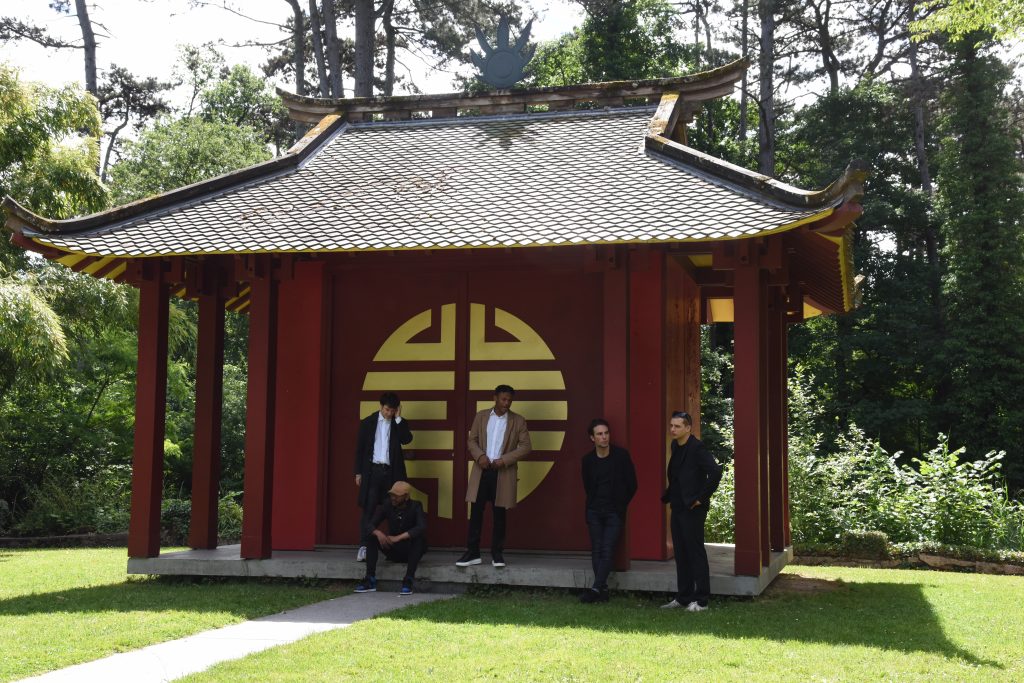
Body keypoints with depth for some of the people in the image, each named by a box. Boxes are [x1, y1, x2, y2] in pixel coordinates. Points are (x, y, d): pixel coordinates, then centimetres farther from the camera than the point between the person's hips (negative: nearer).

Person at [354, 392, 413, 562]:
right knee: (368, 509, -5)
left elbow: (406, 439, -11)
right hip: (373, 470, -1)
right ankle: (364, 547, -7)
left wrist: (398, 418, -10)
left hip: (392, 472, 1)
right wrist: (358, 472, 2)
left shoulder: (400, 424, 8)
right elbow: (360, 448, 6)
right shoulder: (368, 422, 5)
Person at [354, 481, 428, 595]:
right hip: (393, 551, 4)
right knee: (371, 537, -17)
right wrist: (378, 533, -32)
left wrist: (399, 537, -40)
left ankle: (408, 581, -36)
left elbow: (422, 527, -33)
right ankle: (370, 579, -24)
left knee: (419, 538, -34)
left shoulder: (415, 507, -15)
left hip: (411, 551, -4)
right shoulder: (387, 505, -5)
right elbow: (371, 525, -9)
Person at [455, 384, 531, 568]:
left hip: (503, 473, -1)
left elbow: (526, 447, -2)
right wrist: (479, 456, -12)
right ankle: (472, 553, 5)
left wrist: (504, 460, -12)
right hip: (481, 471, 1)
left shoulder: (518, 421, 2)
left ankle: (497, 553, 11)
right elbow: (472, 440, 8)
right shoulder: (481, 416, 8)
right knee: (475, 512, 0)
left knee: (499, 515, 3)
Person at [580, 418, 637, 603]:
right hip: (594, 512, 3)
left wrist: (621, 505, 6)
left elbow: (632, 485, 1)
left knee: (607, 551, -12)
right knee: (596, 551, 1)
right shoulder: (588, 460, 2)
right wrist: (594, 503, 12)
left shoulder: (621, 455, -6)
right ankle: (603, 590, 4)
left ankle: (596, 589, -18)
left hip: (614, 512, -3)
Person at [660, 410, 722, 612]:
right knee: (681, 554, 12)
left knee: (696, 553, -2)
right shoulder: (675, 446, 11)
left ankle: (701, 600, 4)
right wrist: (669, 495, 14)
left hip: (692, 509, -9)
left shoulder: (696, 448, -15)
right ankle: (683, 597, 20)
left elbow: (716, 472, -26)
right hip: (678, 508, 9)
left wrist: (702, 498, -20)